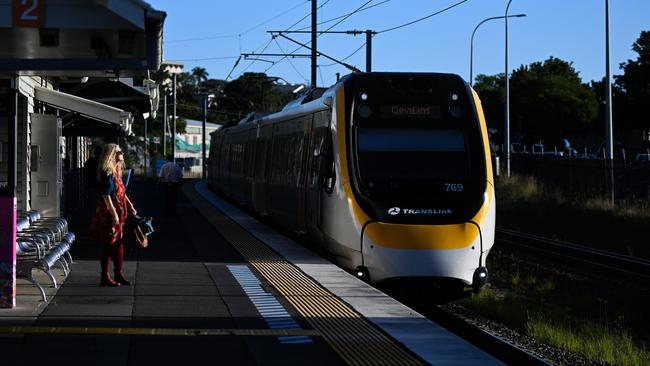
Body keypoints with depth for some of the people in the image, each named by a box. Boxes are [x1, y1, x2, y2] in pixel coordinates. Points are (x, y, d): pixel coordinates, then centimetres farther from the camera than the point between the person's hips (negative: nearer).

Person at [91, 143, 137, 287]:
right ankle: (105, 278, 4)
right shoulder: (107, 173, -17)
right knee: (108, 244, -3)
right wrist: (114, 214, -24)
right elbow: (106, 195, -22)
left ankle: (118, 274, 21)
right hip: (108, 213, -9)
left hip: (118, 212, 9)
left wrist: (130, 205, 17)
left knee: (119, 243, 13)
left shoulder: (115, 172, 13)